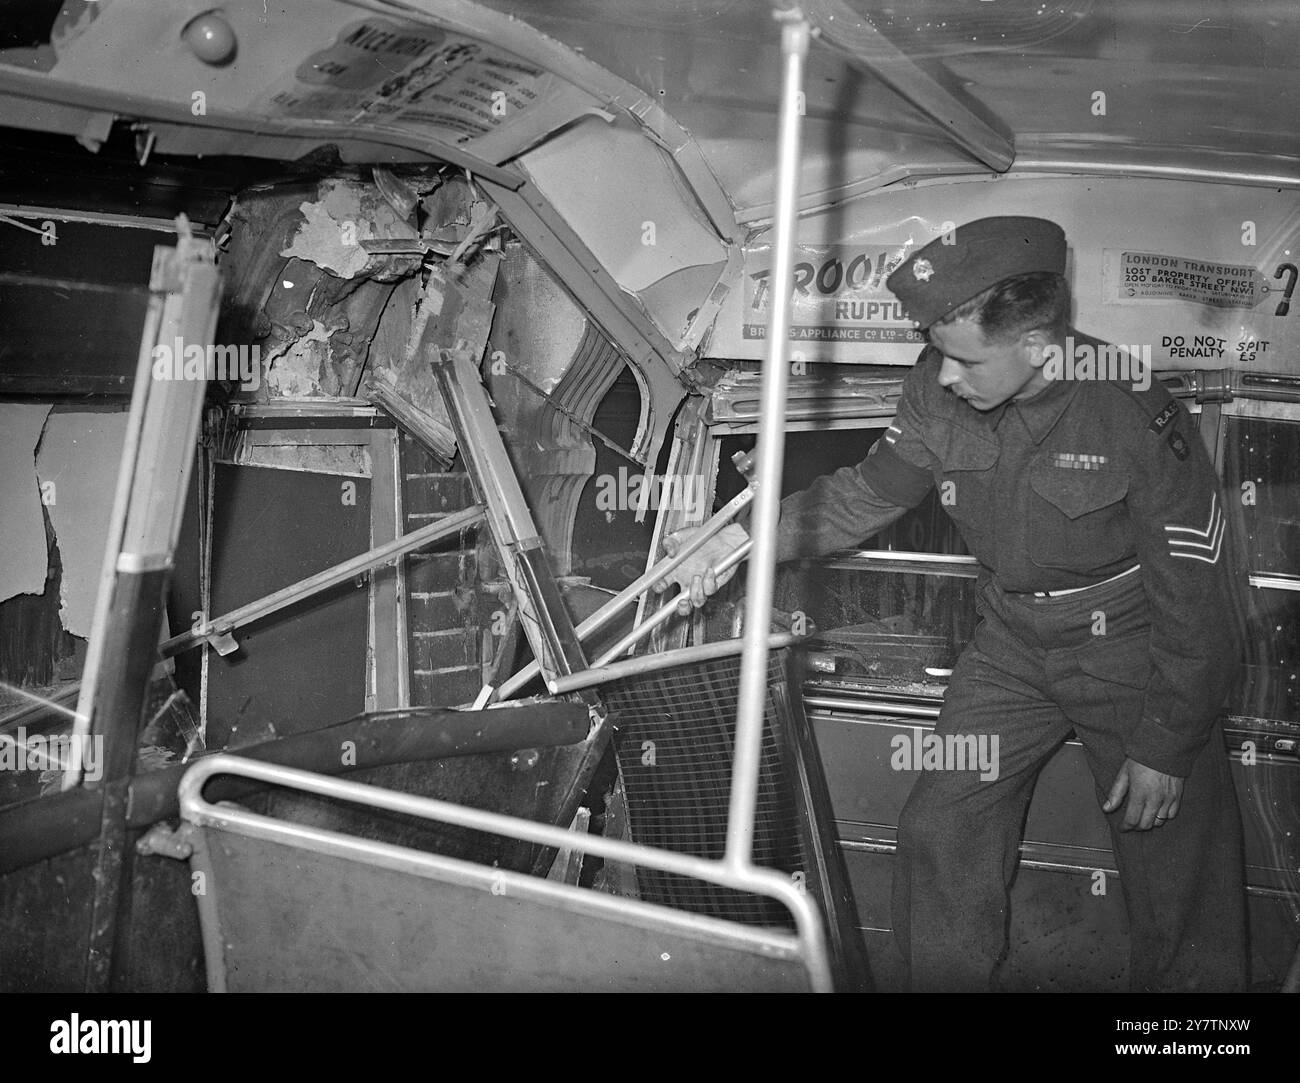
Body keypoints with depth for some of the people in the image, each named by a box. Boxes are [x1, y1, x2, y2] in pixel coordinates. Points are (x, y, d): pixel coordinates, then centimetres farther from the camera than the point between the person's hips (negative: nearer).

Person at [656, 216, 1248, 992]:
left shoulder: (1136, 416, -27)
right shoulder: (940, 391, -14)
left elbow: (1198, 599, -18)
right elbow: (866, 494, 2)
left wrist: (1165, 748, -12)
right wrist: (746, 536, -11)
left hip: (1132, 655, -4)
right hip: (1013, 645, 5)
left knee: (1180, 889, 3)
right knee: (940, 834, 6)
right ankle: (946, 982, 26)